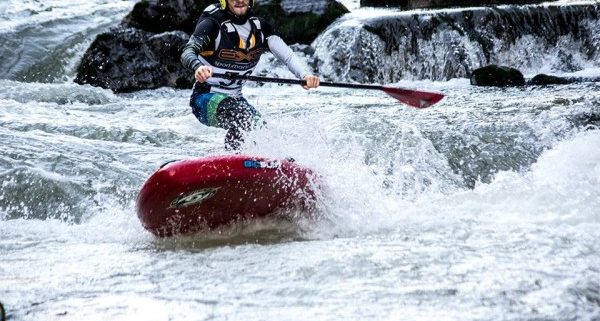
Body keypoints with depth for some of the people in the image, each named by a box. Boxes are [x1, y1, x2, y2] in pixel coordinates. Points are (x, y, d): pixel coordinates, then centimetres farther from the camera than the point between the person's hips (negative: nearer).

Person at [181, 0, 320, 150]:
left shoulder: (259, 26, 2)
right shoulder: (212, 24, -14)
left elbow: (286, 53, -7)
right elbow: (187, 52, -29)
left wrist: (304, 75, -28)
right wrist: (198, 67, -53)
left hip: (235, 98, 6)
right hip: (206, 98, -6)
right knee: (242, 116, -32)